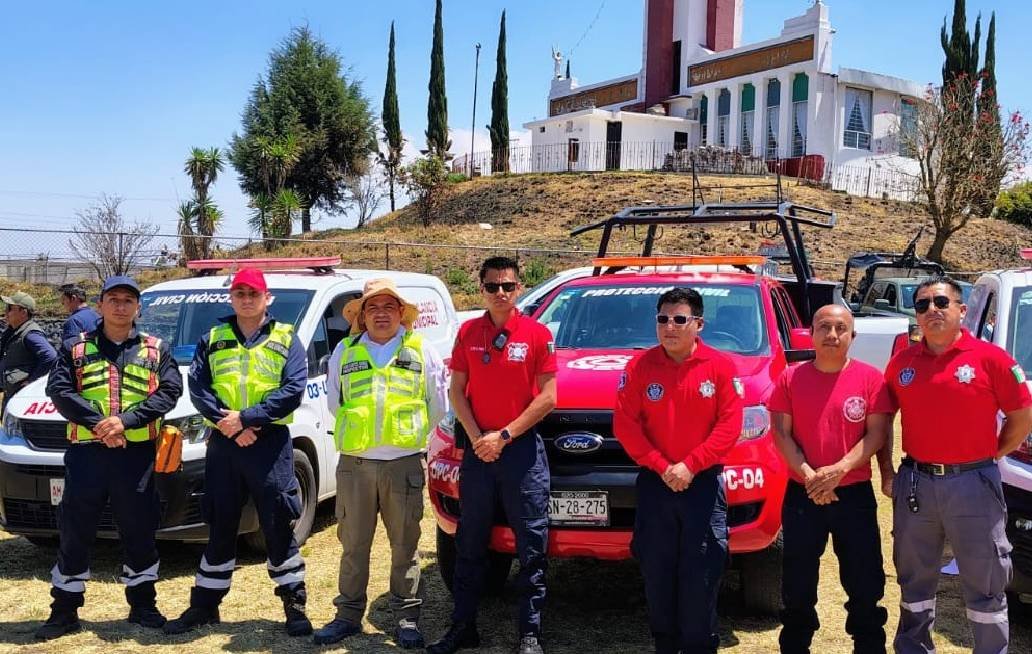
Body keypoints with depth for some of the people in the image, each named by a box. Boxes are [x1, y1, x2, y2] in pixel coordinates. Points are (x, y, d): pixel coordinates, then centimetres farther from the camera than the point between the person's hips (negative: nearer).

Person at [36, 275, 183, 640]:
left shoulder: (157, 349, 9)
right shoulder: (75, 348, 10)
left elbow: (170, 391, -3)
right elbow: (59, 391, -1)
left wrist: (126, 420, -16)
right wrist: (97, 422, -16)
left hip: (137, 453, 0)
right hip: (85, 452, 0)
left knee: (139, 531, 7)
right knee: (75, 532, 5)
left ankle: (142, 605, 20)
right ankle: (64, 610, 17)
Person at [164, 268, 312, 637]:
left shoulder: (286, 340, 4)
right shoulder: (212, 340, 12)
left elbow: (293, 390, -8)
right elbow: (198, 388, 2)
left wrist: (245, 418, -16)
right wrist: (228, 423, -13)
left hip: (271, 444, -2)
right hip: (223, 444, 3)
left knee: (278, 527, 2)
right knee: (220, 528, 11)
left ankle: (294, 605, 13)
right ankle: (204, 605, 22)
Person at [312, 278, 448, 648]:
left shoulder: (421, 351, 4)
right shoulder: (344, 352, 8)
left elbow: (438, 404, 9)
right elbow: (334, 403, 16)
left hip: (405, 463, -1)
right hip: (354, 463, 2)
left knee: (405, 545, 5)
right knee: (353, 545, 9)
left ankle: (406, 617, 15)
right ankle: (349, 614, 20)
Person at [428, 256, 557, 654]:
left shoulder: (537, 334, -5)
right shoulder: (468, 333, 4)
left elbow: (547, 398, -8)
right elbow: (456, 392, 5)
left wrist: (504, 436, -12)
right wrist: (476, 437, -8)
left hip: (523, 448, -3)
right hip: (477, 448, 3)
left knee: (532, 546, 2)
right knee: (470, 543, 11)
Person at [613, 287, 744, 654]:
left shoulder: (720, 366, -2)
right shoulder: (639, 366, 1)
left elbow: (729, 425, -7)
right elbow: (625, 424, -3)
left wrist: (690, 466, -14)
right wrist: (661, 467, -11)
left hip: (704, 484, -1)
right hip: (654, 484, 2)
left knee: (701, 574, 2)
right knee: (656, 572, 9)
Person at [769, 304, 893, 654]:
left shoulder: (870, 379, -1)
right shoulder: (790, 379, 2)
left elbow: (877, 433, -6)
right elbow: (781, 433, -1)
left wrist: (839, 469, -17)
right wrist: (808, 475, -14)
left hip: (855, 494, -1)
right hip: (802, 495, 1)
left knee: (865, 582, 5)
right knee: (797, 585, 10)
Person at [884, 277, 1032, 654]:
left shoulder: (989, 358, -7)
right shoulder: (902, 362, 4)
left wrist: (992, 454, 2)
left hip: (972, 484, -3)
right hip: (915, 484, 4)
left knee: (985, 584, 8)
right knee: (915, 580, 16)